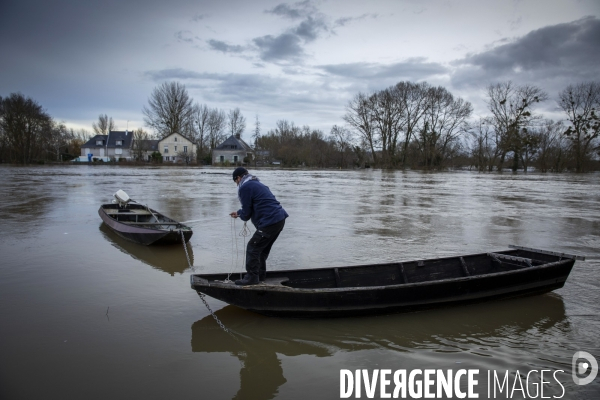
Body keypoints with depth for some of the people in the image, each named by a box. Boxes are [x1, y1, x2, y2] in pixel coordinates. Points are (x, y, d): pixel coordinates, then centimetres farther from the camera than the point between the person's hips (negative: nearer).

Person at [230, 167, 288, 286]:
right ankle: (260, 275, 27)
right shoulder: (256, 183, 24)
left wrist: (242, 216, 16)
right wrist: (239, 212, 39)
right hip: (280, 219, 10)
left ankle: (252, 277, 2)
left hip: (270, 222, -10)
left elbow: (247, 212, -7)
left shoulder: (245, 187, -7)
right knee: (262, 248, 20)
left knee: (252, 248, -2)